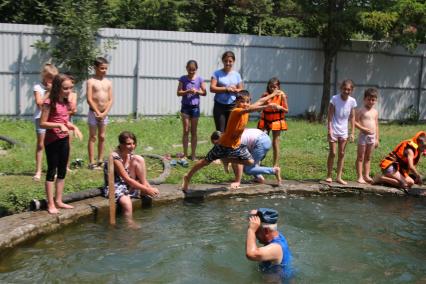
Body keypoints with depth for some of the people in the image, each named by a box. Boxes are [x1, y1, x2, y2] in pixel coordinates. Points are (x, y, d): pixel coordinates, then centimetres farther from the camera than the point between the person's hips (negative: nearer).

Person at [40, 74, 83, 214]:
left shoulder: (66, 103, 7)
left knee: (62, 171, 12)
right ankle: (51, 204, 8)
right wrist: (59, 125, -25)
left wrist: (74, 127, -1)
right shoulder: (49, 103, -15)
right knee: (52, 171, 0)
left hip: (64, 140, 7)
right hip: (52, 140, -7)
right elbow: (42, 123, -16)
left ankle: (58, 200, 23)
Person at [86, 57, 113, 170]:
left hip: (104, 113, 4)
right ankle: (91, 162, 4)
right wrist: (98, 112, -15)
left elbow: (110, 100, 3)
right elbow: (89, 99, -12)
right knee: (92, 137, 1)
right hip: (94, 112, -4)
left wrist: (105, 113, -8)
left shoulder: (108, 82, 7)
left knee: (102, 137, 9)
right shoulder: (91, 81, -6)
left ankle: (100, 161, 18)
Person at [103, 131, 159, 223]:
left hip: (129, 185, 7)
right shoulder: (115, 157, -22)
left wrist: (149, 187, -11)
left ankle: (144, 193, -11)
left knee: (138, 159, -13)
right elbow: (127, 179, -23)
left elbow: (142, 178, 5)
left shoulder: (130, 155, 1)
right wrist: (146, 189, -23)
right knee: (126, 203, -40)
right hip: (115, 187, -7)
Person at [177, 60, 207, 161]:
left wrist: (197, 91, -16)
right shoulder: (183, 79, 0)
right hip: (185, 106, -1)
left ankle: (193, 154, 13)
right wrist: (187, 91, -20)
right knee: (186, 131, -1)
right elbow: (179, 93, -3)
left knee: (194, 131, 6)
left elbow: (204, 92, 3)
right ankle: (185, 154, 5)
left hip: (195, 107, 1)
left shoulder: (199, 79, 1)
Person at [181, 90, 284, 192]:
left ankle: (227, 160, 23)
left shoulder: (247, 108, -5)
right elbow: (249, 109, -48)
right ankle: (188, 177, 24)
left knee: (250, 162, 3)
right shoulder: (236, 111, -29)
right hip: (224, 144, -7)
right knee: (206, 161, 4)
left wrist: (273, 94, 11)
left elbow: (260, 101, 8)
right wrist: (267, 106, -59)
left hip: (236, 145, 7)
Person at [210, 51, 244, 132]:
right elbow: (212, 88, -9)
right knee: (220, 131, -1)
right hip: (219, 105, -2)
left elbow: (241, 90, 9)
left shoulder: (236, 75, 7)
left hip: (232, 106, 2)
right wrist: (226, 89, -15)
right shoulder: (217, 73, 0)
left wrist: (234, 90, -13)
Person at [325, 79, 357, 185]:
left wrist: (352, 132, 1)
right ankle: (329, 175, 10)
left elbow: (352, 117, 3)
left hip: (344, 131, 4)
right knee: (332, 153, -2)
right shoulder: (334, 99, -12)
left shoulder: (352, 101, -3)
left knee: (341, 154, 7)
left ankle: (339, 177, 14)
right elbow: (330, 116, -11)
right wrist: (330, 130, -17)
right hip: (334, 130, -4)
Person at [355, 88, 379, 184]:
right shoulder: (361, 110, -6)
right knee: (360, 157, 1)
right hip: (363, 135, -5)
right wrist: (363, 128, -21)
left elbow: (376, 125, 14)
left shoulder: (375, 112, 11)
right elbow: (355, 122, -10)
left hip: (372, 136, 5)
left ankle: (366, 176, 19)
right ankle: (359, 177, 4)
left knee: (368, 158, 12)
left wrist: (377, 139, 12)